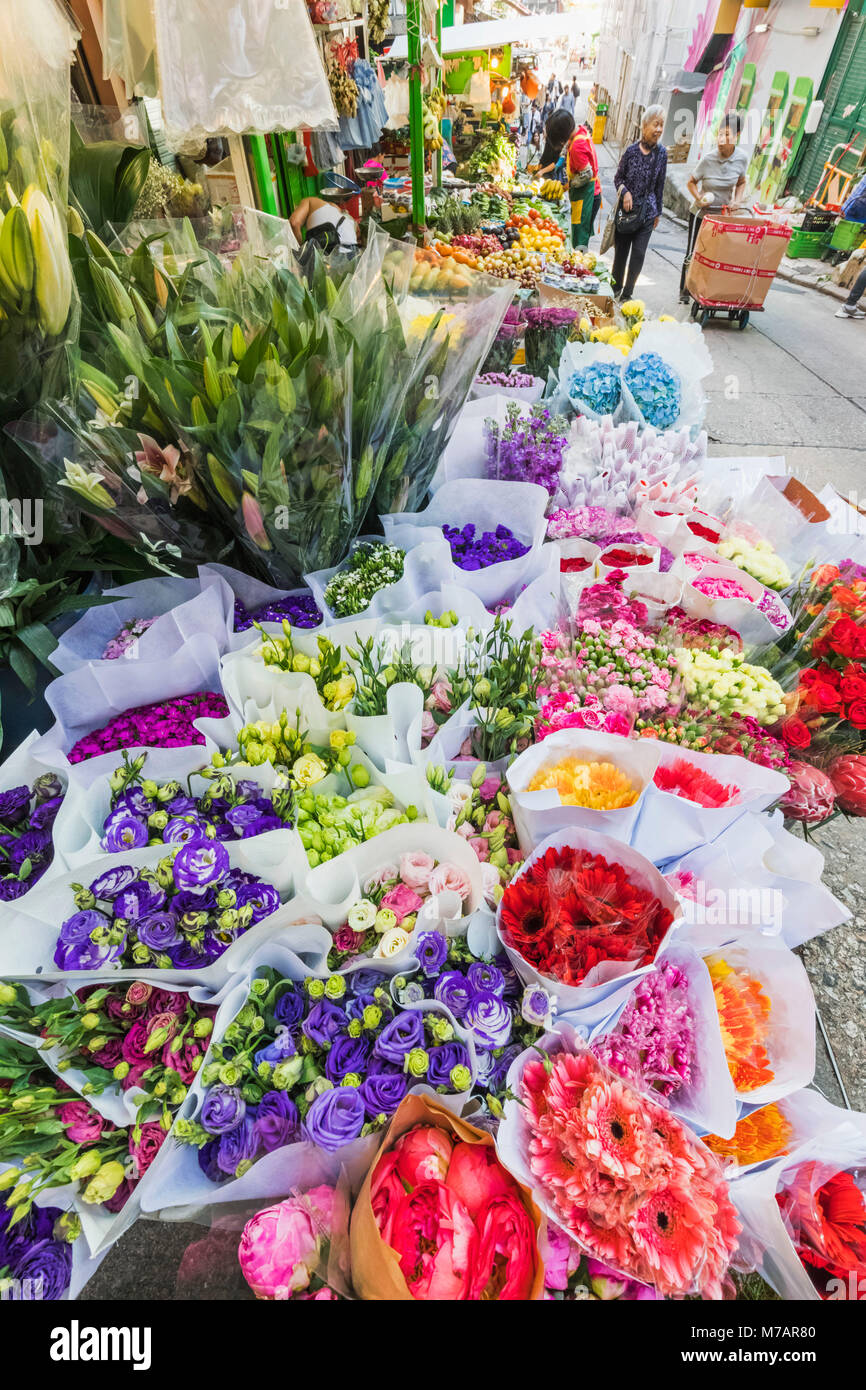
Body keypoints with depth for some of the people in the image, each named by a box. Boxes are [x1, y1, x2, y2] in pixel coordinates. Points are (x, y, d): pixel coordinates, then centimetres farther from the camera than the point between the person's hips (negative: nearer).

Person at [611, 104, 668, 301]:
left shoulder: (662, 153, 1)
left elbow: (660, 185, 8)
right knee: (621, 250, 8)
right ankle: (617, 287, 26)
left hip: (647, 212, 1)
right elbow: (618, 177, 6)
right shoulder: (631, 150, -5)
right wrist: (625, 192, -14)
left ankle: (627, 293, 1)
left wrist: (658, 212, 10)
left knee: (638, 254, -7)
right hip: (626, 210, -1)